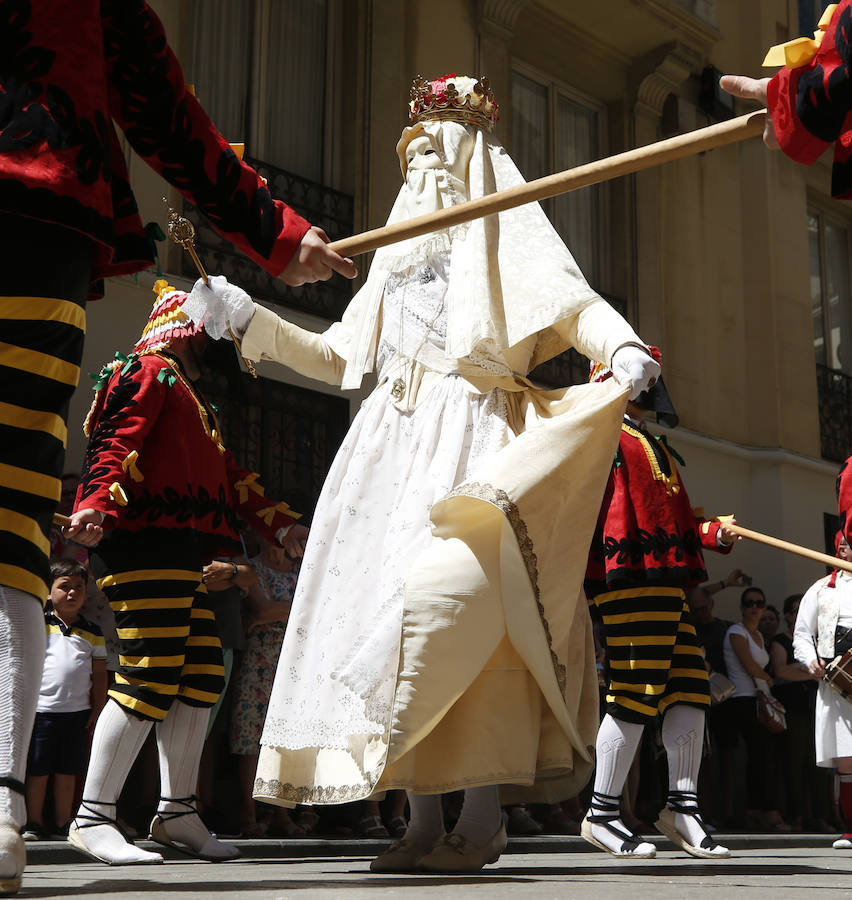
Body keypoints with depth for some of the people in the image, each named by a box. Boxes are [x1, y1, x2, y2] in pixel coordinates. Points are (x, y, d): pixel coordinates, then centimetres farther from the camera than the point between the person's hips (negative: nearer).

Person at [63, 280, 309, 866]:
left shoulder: (188, 397, 32)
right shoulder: (149, 373, 2)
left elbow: (227, 474, 32)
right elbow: (117, 442, -14)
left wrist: (281, 525, 28)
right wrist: (98, 504, -31)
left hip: (182, 553, 10)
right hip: (146, 541, -10)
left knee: (203, 674, 6)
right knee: (151, 675, -13)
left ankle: (177, 812, 13)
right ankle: (94, 817, -7)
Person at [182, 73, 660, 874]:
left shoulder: (506, 234, 11)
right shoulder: (397, 257, 29)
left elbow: (576, 304, -6)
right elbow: (337, 360, 28)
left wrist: (622, 345, -27)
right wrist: (247, 317, 22)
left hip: (470, 437, -6)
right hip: (393, 441, 6)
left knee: (456, 599, -22)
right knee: (386, 606, -4)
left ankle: (483, 814, -18)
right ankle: (425, 820, -2)